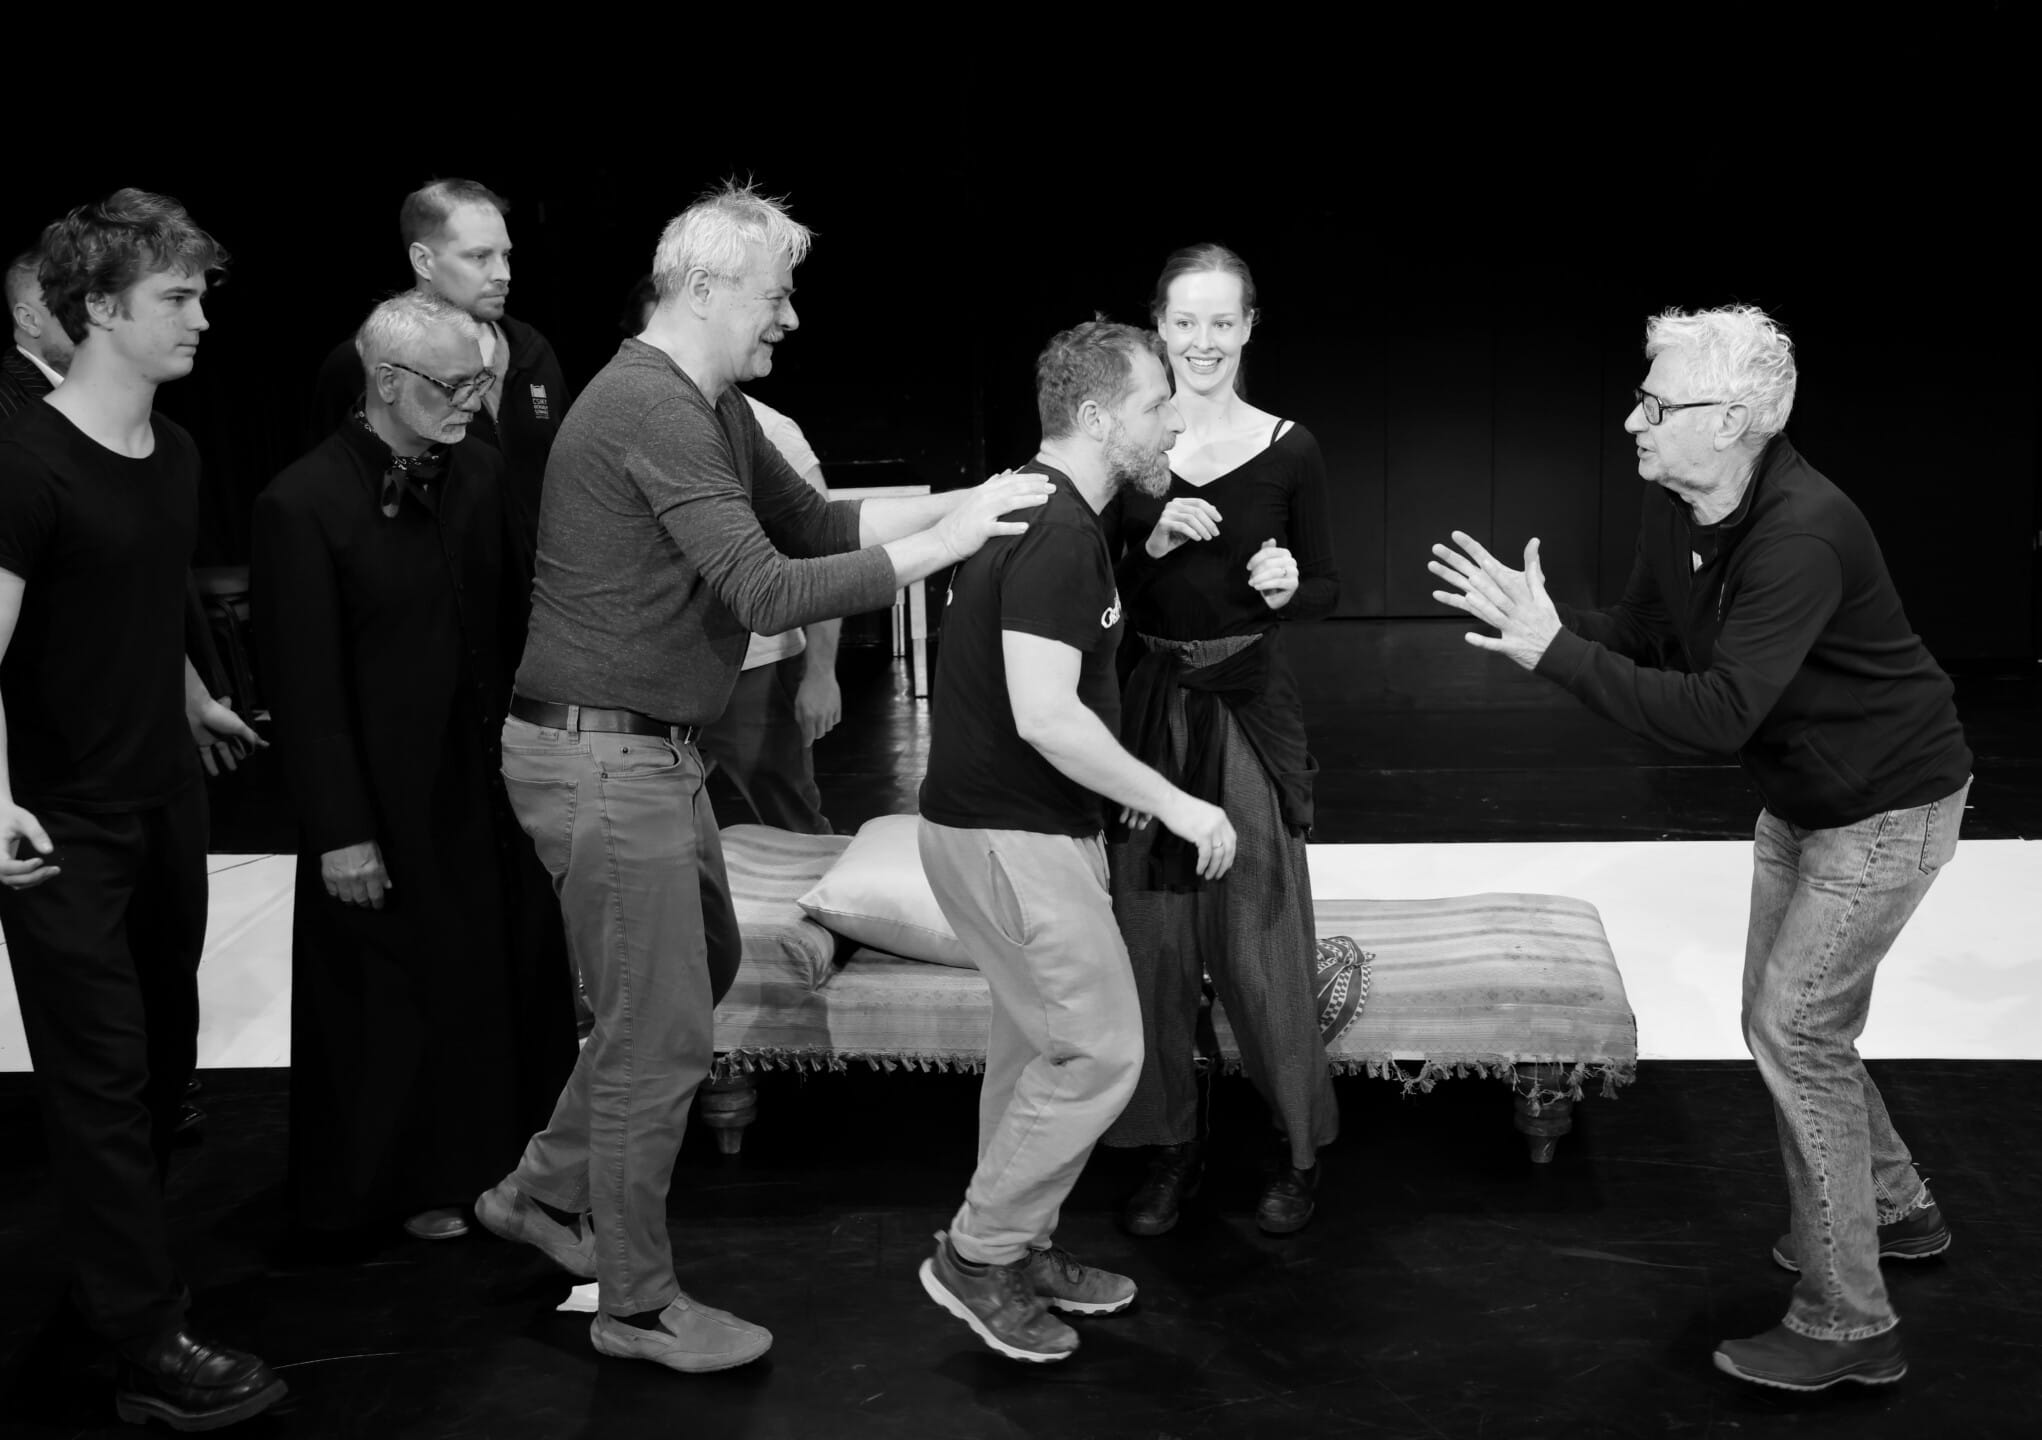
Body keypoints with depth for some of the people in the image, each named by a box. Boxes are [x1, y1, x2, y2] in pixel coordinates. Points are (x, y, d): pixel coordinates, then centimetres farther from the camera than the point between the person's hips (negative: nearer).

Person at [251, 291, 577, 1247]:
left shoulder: (479, 472, 2)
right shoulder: (302, 506, -16)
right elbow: (305, 688, -16)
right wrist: (340, 833, -16)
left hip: (491, 783, 6)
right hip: (390, 808, -6)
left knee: (511, 978, 14)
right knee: (398, 997, 10)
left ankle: (500, 1155, 33)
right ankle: (405, 1182, 29)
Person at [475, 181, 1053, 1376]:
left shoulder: (712, 407, 10)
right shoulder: (652, 411, -22)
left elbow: (815, 522, 15)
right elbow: (769, 592, -27)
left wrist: (957, 503, 2)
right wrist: (942, 546, -21)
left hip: (650, 748, 10)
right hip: (603, 757, -10)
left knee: (699, 973, 24)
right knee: (663, 1032, 0)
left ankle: (547, 1193, 37)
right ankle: (640, 1307, 18)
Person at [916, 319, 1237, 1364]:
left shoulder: (1029, 510, 12)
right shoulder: (1057, 535, -21)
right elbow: (1045, 714, -29)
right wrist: (1176, 806, -22)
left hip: (1019, 824, 10)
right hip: (1010, 837, -10)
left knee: (1038, 1046, 17)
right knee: (1100, 1050, -4)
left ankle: (1018, 1248, 28)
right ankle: (976, 1256, 8)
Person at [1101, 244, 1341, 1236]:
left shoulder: (1288, 449, -1)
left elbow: (1327, 587, 5)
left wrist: (1290, 587, -16)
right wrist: (1152, 545, -14)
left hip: (1251, 706, -1)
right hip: (1148, 707, 2)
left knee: (1262, 931, 1)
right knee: (1151, 931, 5)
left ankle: (1298, 1148, 17)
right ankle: (1170, 1147, 20)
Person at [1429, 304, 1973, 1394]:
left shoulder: (1804, 534, -34)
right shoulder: (1674, 513, -7)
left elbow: (1719, 714, -39)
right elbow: (1644, 640, 2)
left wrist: (1553, 650, -39)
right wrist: (1543, 624, -17)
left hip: (1888, 803, -9)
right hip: (1799, 802, 9)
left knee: (1794, 1030, -10)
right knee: (1787, 1019, 18)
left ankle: (1848, 1326, 1)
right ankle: (1893, 1210, 41)